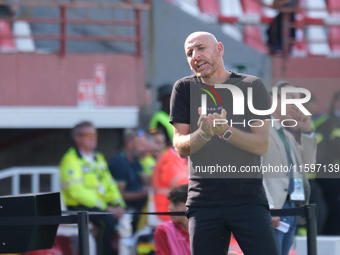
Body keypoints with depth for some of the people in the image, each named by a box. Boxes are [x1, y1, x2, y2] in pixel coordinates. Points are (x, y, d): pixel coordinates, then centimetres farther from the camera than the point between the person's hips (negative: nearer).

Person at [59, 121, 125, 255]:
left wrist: (118, 204, -2)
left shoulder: (98, 158, 20)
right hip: (80, 208, -7)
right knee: (109, 219, -31)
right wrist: (104, 207, -21)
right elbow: (77, 190, -17)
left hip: (102, 206, 7)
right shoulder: (71, 160, -6)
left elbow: (110, 184, 18)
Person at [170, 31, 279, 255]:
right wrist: (203, 134, -19)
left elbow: (262, 145, -3)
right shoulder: (185, 89, 8)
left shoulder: (252, 86, 3)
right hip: (204, 199, 2)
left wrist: (225, 131, -19)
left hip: (248, 196, -2)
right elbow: (181, 148, 3)